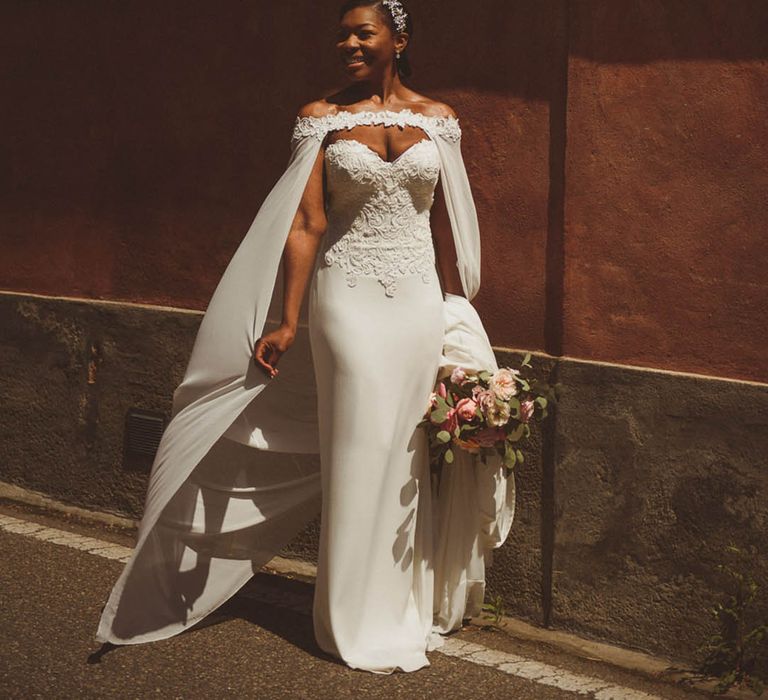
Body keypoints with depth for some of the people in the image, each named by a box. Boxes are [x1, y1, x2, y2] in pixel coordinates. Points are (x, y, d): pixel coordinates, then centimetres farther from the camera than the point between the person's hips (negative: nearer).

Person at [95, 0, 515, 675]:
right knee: (359, 451, 0)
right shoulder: (322, 118, 0)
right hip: (349, 298, -2)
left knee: (409, 453, 7)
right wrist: (287, 322, -10)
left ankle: (408, 606, 21)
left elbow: (445, 223, 10)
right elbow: (306, 223, -5)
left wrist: (455, 316, 10)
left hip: (421, 300, 3)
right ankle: (363, 623, 12)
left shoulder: (436, 118, 6)